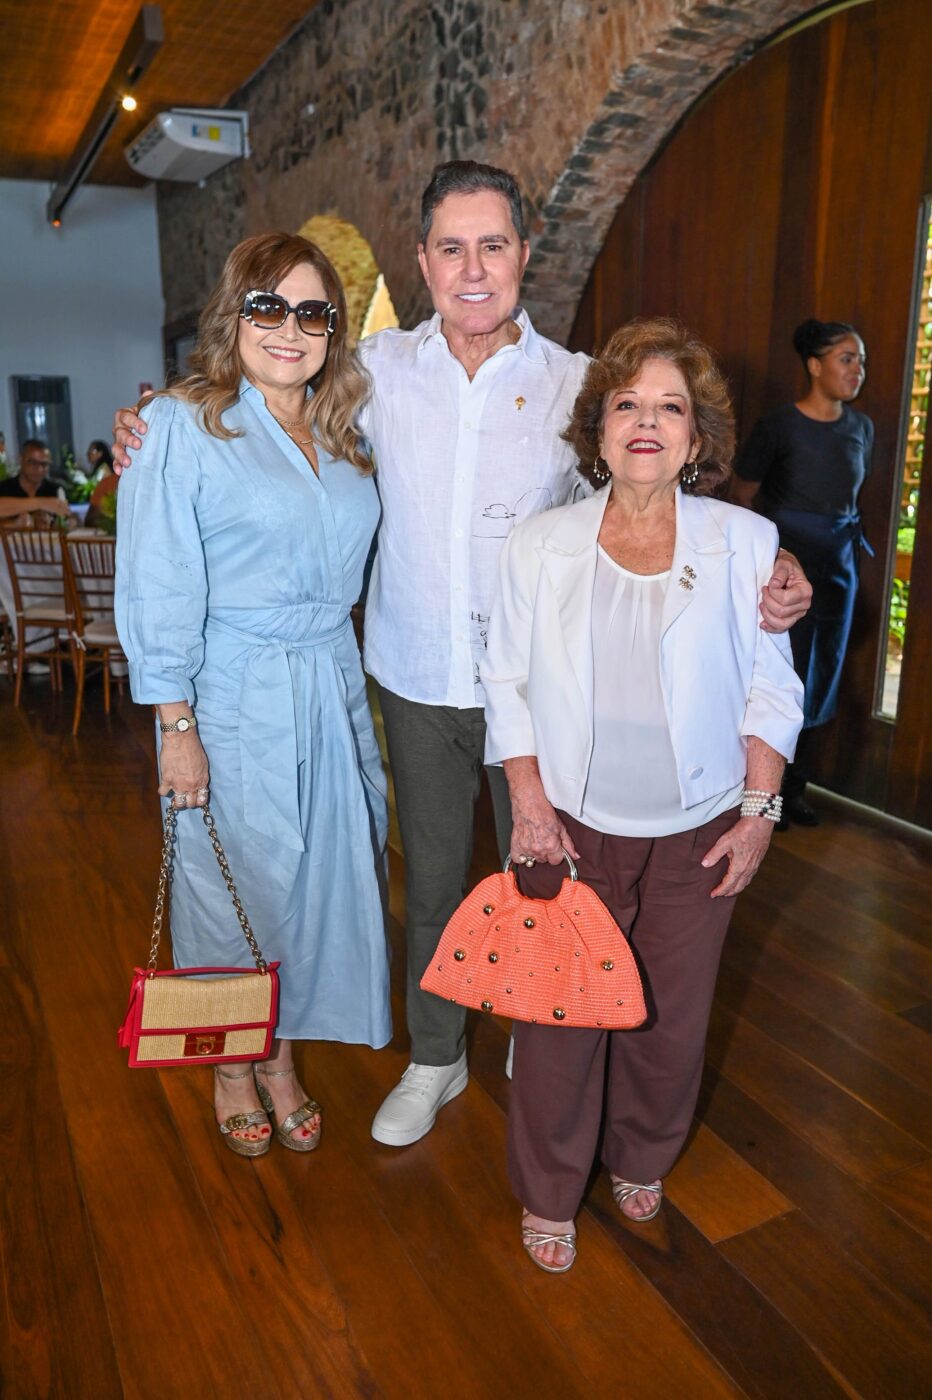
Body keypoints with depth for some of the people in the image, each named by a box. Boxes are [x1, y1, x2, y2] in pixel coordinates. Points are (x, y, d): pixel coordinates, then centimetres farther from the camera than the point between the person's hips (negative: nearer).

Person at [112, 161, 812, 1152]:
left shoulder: (577, 384, -5)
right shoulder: (379, 370, -1)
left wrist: (754, 588, -22)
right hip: (416, 680, 2)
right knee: (431, 881, 16)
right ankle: (434, 1060, 39)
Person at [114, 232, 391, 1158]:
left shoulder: (343, 436, 11)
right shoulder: (182, 424, -8)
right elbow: (158, 587, -12)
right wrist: (176, 724, -14)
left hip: (332, 689, 6)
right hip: (233, 698, -5)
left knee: (321, 876, 12)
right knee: (234, 883, 9)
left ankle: (283, 1056, 36)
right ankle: (231, 1069, 35)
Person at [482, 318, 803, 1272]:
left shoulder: (745, 543, -2)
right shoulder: (540, 547, -2)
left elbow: (771, 692, 2)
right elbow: (508, 683, 1)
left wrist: (760, 810, -3)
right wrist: (528, 802, -6)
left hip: (696, 834, 1)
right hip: (573, 826, 0)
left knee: (671, 1013, 14)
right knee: (560, 1015, 7)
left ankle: (641, 1161, 44)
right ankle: (549, 1194, 33)